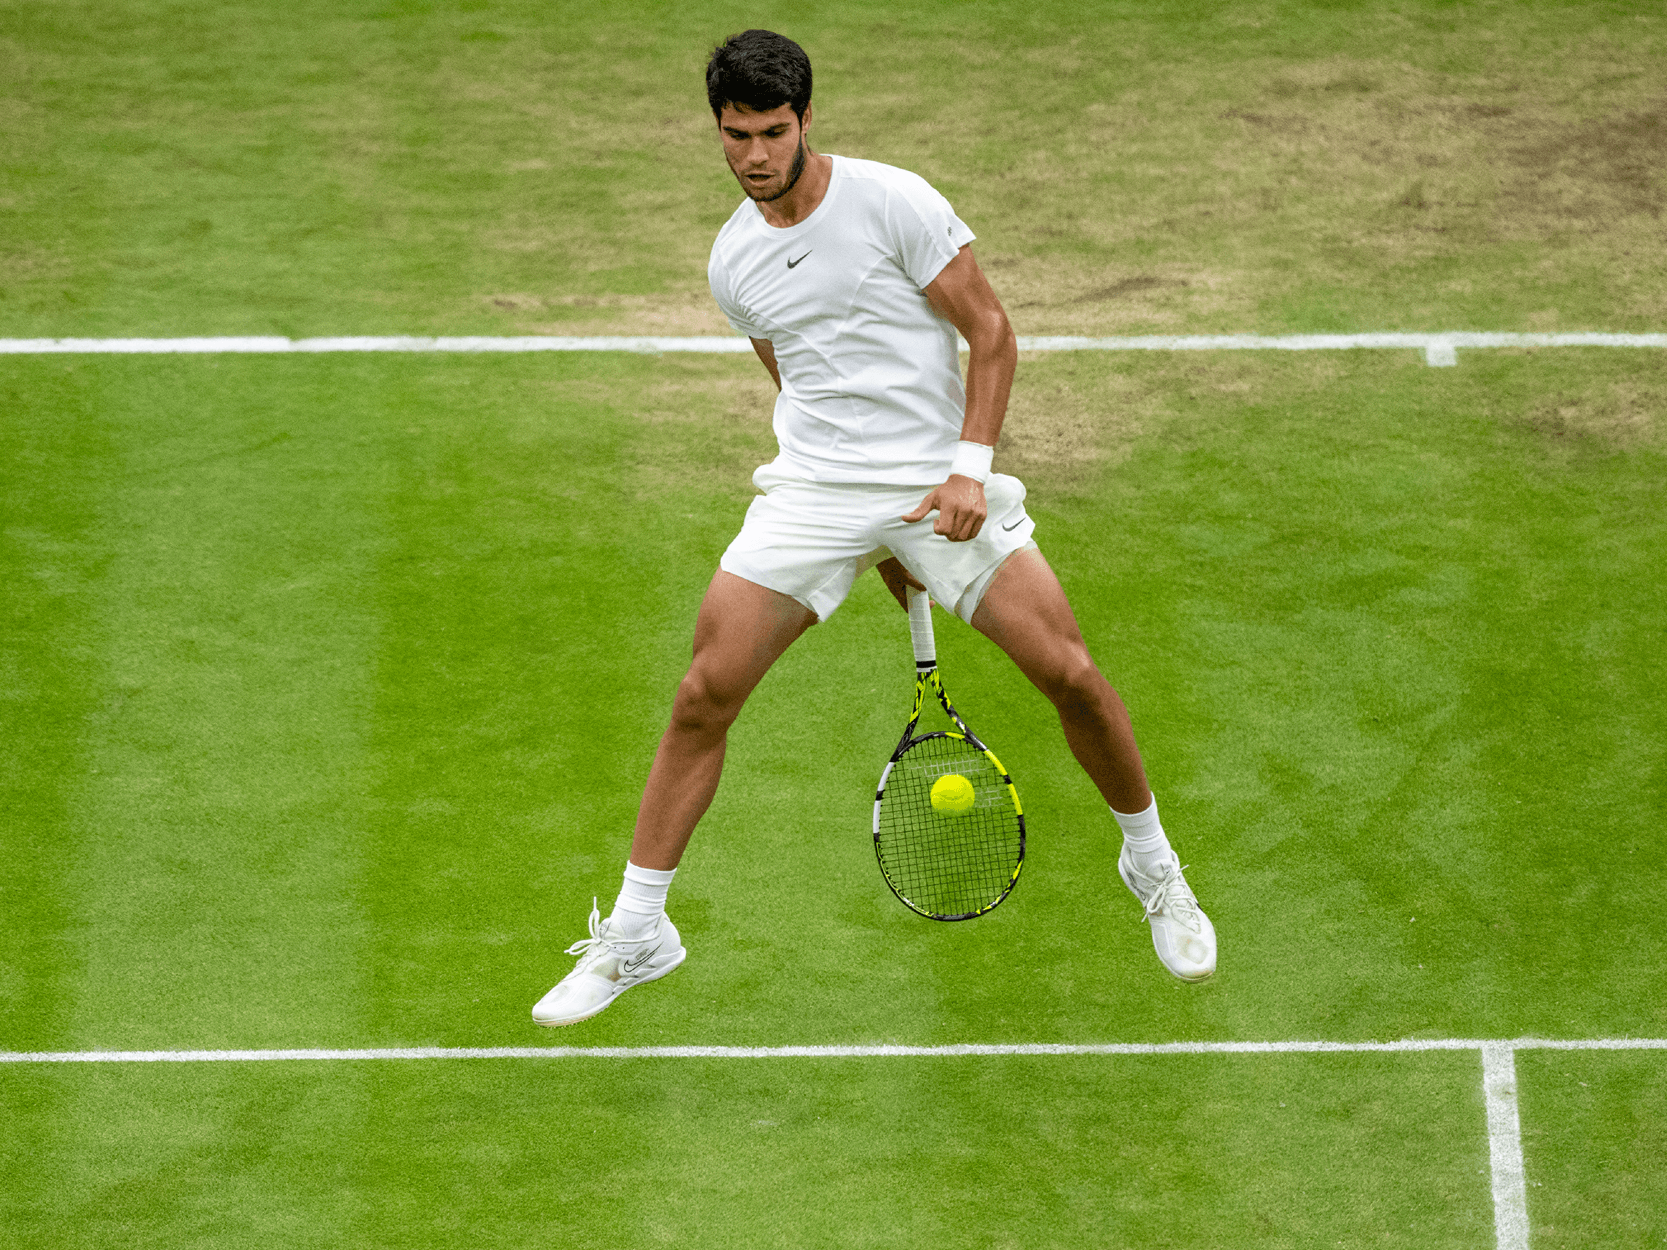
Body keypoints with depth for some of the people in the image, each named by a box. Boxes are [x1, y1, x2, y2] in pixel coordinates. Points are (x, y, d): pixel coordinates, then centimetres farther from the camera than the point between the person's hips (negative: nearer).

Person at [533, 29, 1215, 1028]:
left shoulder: (892, 201, -8)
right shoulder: (733, 260, 7)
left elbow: (990, 331, -5)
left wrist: (968, 466, -17)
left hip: (943, 483, -3)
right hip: (814, 492, 3)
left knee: (1071, 674, -10)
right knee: (706, 694, -8)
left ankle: (1152, 866, 18)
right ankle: (635, 936, 4)